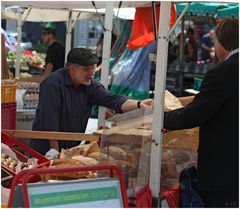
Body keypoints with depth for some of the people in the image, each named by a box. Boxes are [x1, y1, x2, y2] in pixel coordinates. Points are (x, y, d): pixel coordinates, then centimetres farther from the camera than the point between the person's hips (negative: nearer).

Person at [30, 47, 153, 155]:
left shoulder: (91, 85, 2)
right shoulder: (52, 84, -17)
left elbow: (112, 99, -10)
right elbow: (50, 121, -20)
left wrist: (138, 104, -27)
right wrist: (55, 153, -19)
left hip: (72, 148, 5)